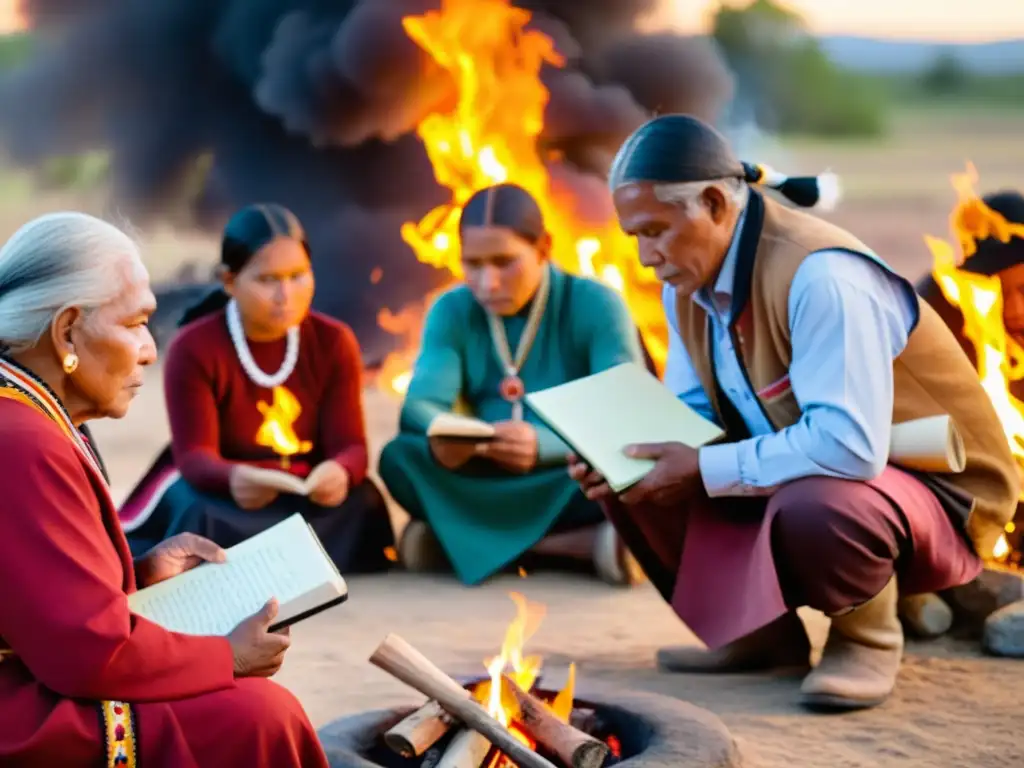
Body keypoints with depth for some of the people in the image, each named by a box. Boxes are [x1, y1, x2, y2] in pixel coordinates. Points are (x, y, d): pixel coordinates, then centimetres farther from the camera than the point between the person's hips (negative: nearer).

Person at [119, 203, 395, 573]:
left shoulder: (334, 341, -6)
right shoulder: (193, 348, -14)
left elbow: (349, 443, -14)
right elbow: (194, 454, -21)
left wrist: (340, 471, -42)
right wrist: (232, 478, -47)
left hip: (305, 494, 2)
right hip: (220, 491, -2)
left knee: (361, 504, -29)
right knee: (202, 518, -36)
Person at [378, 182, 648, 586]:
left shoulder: (595, 305, -10)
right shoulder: (452, 311, 0)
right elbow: (421, 403, -13)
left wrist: (542, 445, -41)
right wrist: (439, 436, -39)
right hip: (490, 483, 3)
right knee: (399, 458, -25)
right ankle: (583, 543, -29)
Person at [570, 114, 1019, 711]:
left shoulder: (819, 275, -30)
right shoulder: (691, 277, -2)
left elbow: (850, 445, -37)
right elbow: (691, 409, 6)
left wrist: (705, 470, -31)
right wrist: (618, 454, -15)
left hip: (935, 489, -8)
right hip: (783, 478, 8)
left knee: (812, 508, -41)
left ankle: (868, 636, -7)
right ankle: (761, 632, 8)